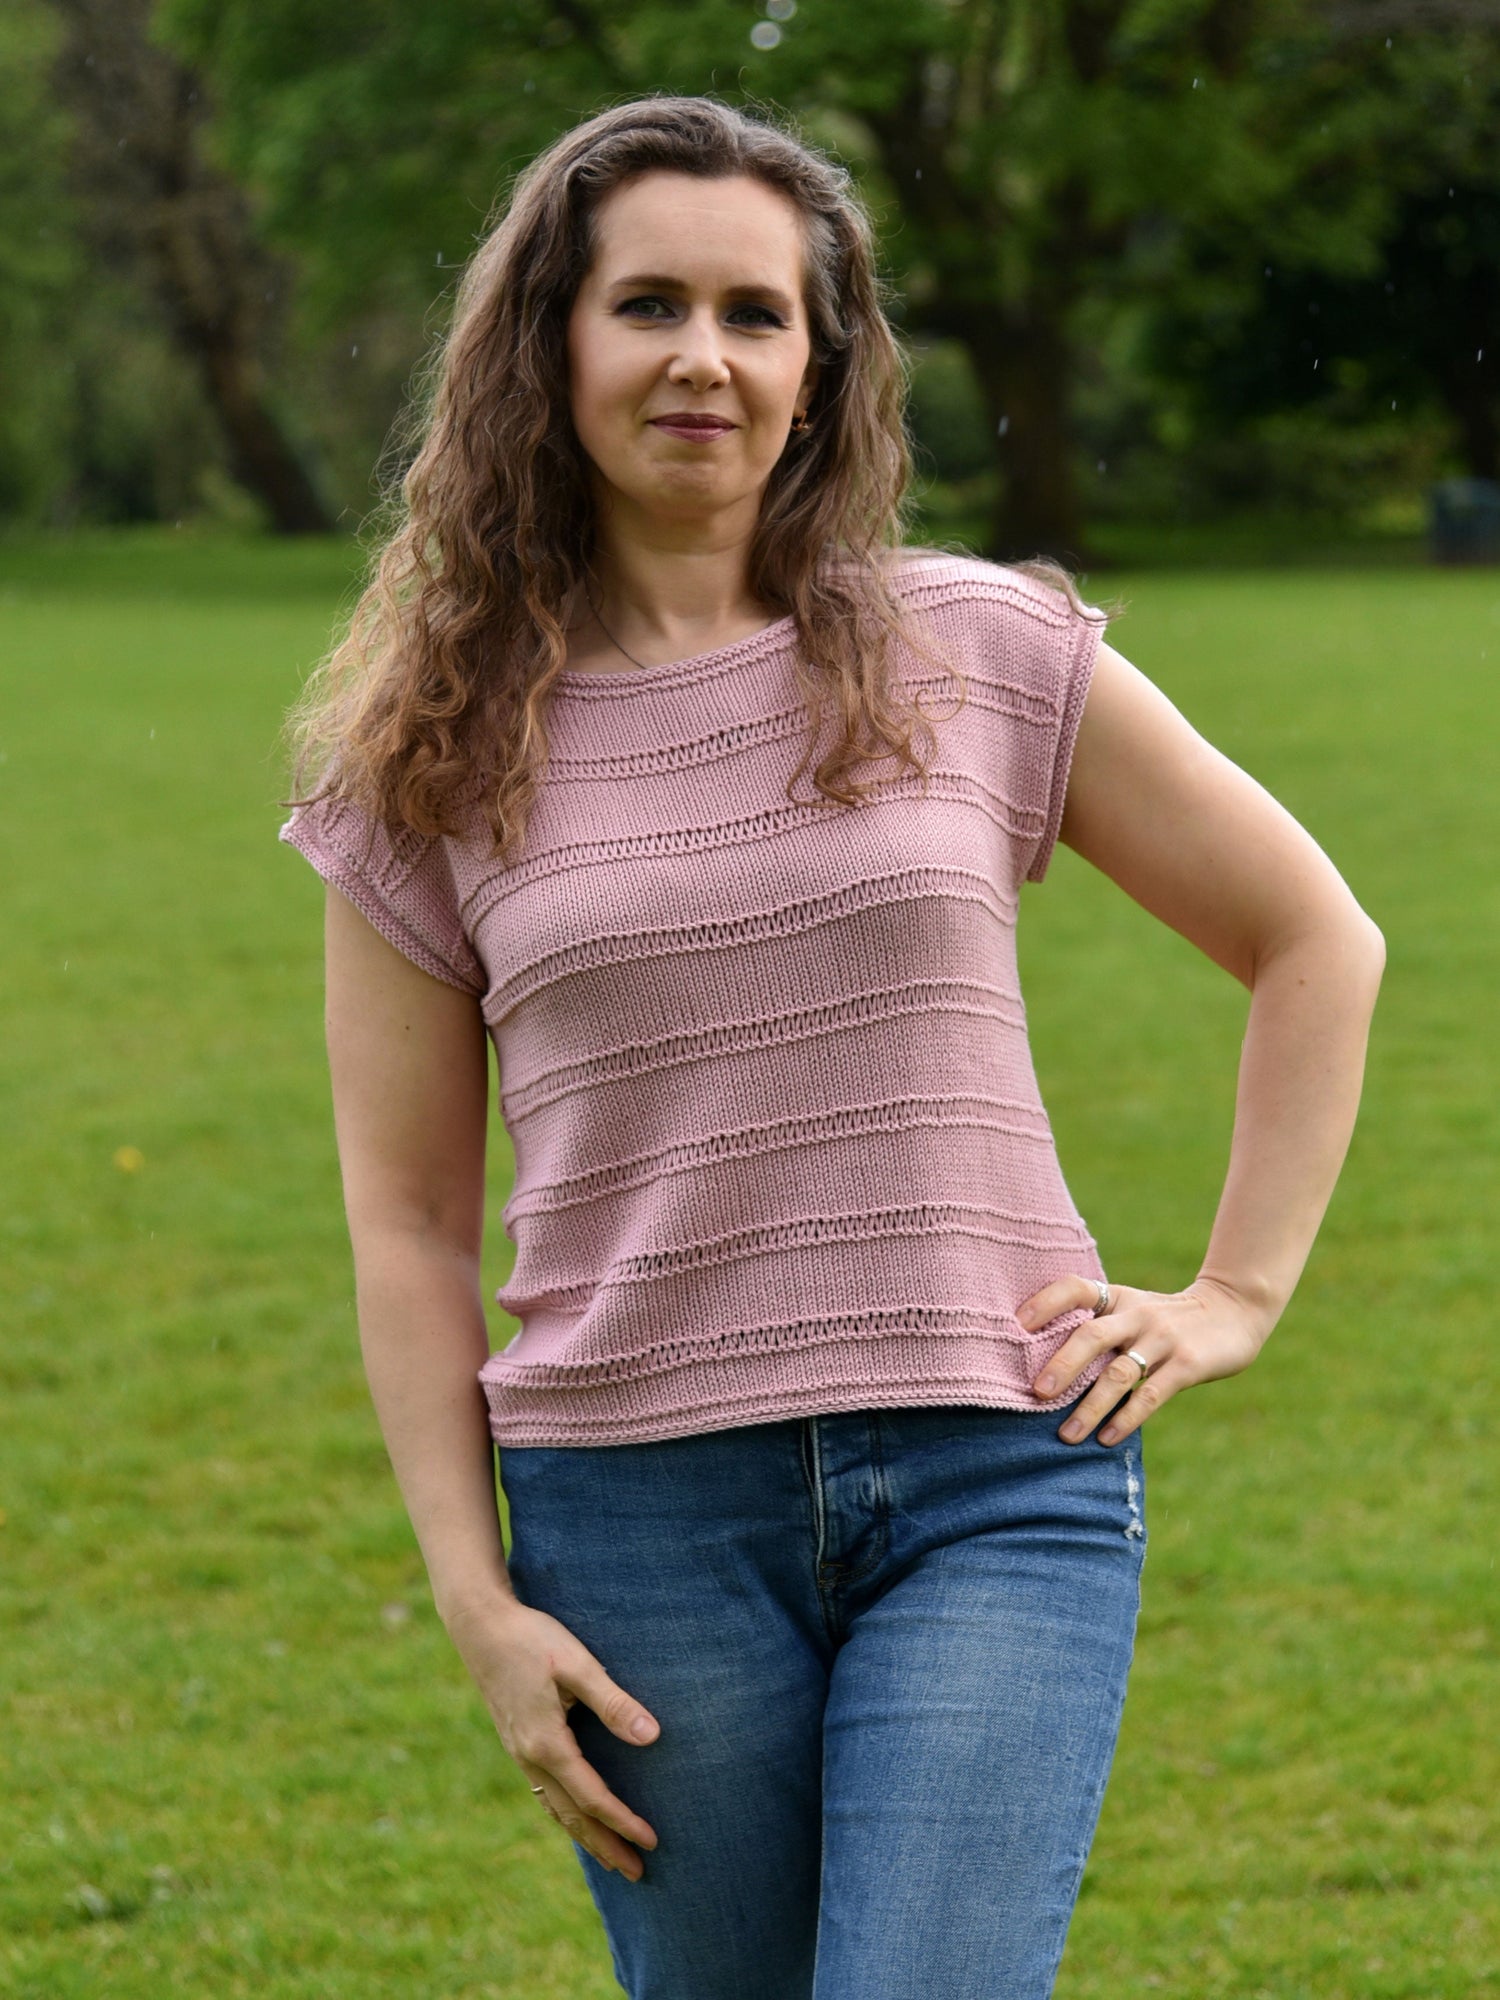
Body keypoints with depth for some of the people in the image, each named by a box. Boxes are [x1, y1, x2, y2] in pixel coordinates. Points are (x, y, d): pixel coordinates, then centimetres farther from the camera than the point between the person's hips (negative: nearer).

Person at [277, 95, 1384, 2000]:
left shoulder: (983, 653, 2)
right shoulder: (432, 766, 4)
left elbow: (1318, 942, 12)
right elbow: (408, 1224, 6)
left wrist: (1234, 1298, 6)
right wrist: (477, 1600, 0)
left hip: (997, 1484, -1)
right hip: (643, 1513, 1)